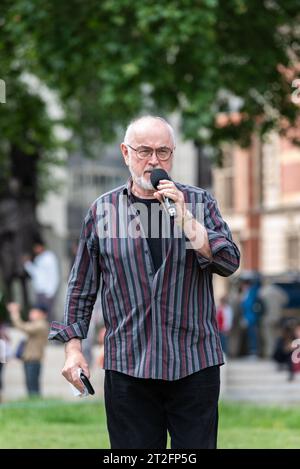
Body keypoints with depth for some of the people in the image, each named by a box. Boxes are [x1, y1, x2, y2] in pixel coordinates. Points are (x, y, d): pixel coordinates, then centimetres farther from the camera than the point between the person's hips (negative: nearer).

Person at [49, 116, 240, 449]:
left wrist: (184, 216, -14)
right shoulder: (102, 211, 7)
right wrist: (73, 346, 6)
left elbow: (229, 263, -5)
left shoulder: (199, 203, 7)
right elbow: (81, 286, 12)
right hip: (127, 367, 0)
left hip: (195, 364, 0)